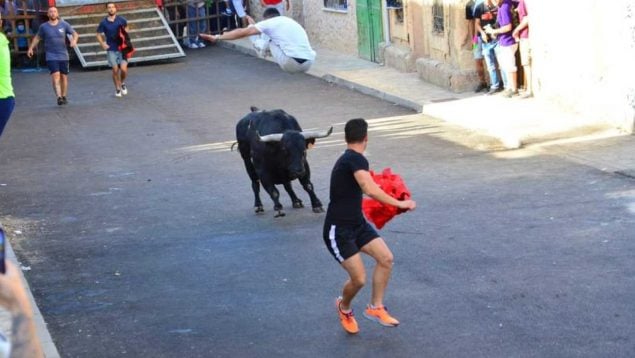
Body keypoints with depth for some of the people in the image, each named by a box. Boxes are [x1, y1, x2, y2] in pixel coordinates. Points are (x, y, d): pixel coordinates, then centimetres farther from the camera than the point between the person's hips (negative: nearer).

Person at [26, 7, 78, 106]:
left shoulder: (64, 24, -1)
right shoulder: (43, 27, 0)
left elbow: (75, 34, 2)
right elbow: (37, 37, 15)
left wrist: (74, 40, -20)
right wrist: (31, 48, 9)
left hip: (63, 55, 2)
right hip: (51, 56, -2)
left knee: (64, 76, 8)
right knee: (55, 75, -17)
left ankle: (64, 97, 25)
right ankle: (59, 97, -26)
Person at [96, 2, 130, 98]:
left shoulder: (121, 20, -2)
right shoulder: (104, 22, -2)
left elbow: (126, 28, 18)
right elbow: (99, 34, 8)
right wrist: (102, 44, -6)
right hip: (111, 50, 0)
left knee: (123, 68, -10)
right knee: (115, 70, -2)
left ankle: (122, 83, 19)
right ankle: (117, 89, 15)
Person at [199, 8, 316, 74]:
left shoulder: (270, 22, 8)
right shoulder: (290, 21, 29)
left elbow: (242, 32, 8)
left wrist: (217, 37, 16)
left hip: (292, 64, -6)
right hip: (308, 63, 6)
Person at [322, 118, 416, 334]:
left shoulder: (347, 159, 12)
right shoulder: (356, 159, -19)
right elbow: (370, 189, -34)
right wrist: (399, 203, -29)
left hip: (357, 224, 9)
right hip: (338, 230, -9)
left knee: (386, 258, -8)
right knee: (359, 279, -11)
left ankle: (375, 307, 6)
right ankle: (344, 307, 22)